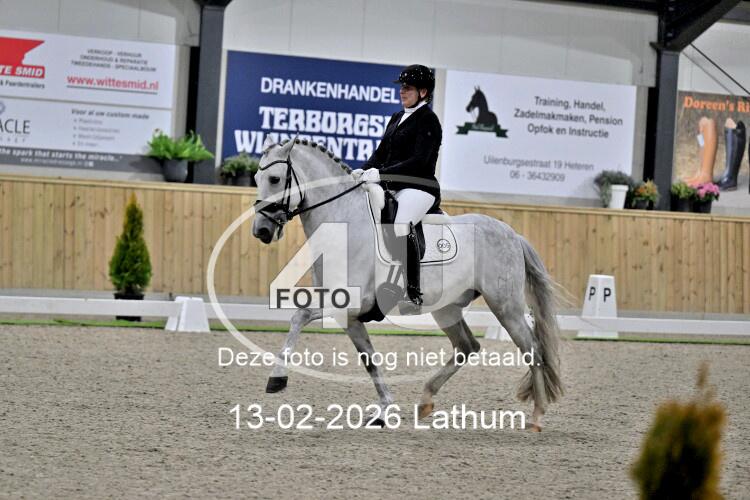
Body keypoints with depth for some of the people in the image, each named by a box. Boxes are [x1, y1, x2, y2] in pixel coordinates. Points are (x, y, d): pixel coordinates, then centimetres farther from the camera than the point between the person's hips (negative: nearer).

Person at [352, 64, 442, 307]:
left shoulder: (428, 120, -6)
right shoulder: (397, 118, 20)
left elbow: (419, 161, -16)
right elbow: (381, 152, 17)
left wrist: (381, 174, -24)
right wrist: (364, 171, -4)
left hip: (419, 188, -10)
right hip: (392, 187, 10)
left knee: (401, 224, -35)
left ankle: (413, 291, -33)